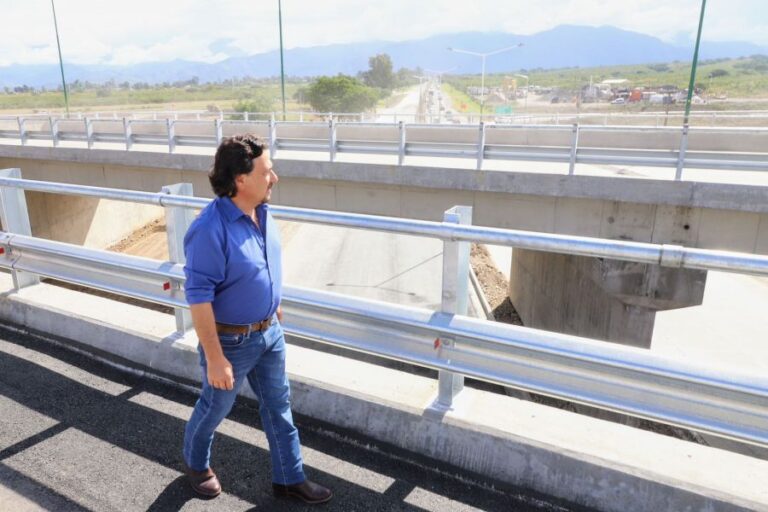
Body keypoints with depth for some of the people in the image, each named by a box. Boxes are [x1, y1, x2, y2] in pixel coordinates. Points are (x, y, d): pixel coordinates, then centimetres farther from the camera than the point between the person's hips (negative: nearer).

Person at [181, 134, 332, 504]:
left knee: (278, 406, 18)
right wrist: (215, 359, -23)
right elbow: (198, 298, -26)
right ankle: (196, 463, 50)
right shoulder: (210, 230, -29)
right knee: (215, 408, 19)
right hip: (231, 340, -7)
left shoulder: (261, 211, -4)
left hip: (270, 332, 7)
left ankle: (289, 478, 36)